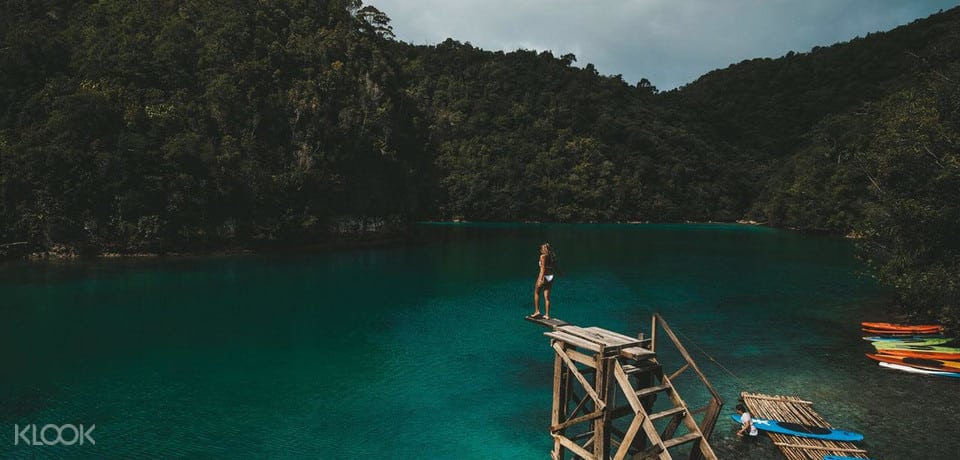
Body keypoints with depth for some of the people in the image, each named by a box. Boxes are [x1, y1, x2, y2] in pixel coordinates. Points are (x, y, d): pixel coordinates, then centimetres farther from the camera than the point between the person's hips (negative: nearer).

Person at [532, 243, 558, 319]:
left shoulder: (543, 256, -12)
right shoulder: (552, 256, 8)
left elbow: (543, 268, -21)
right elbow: (555, 268, 10)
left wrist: (541, 279, -26)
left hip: (544, 276, -6)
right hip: (550, 277, 6)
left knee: (536, 293, 15)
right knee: (547, 296, 9)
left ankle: (537, 311, 12)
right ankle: (547, 315, 10)